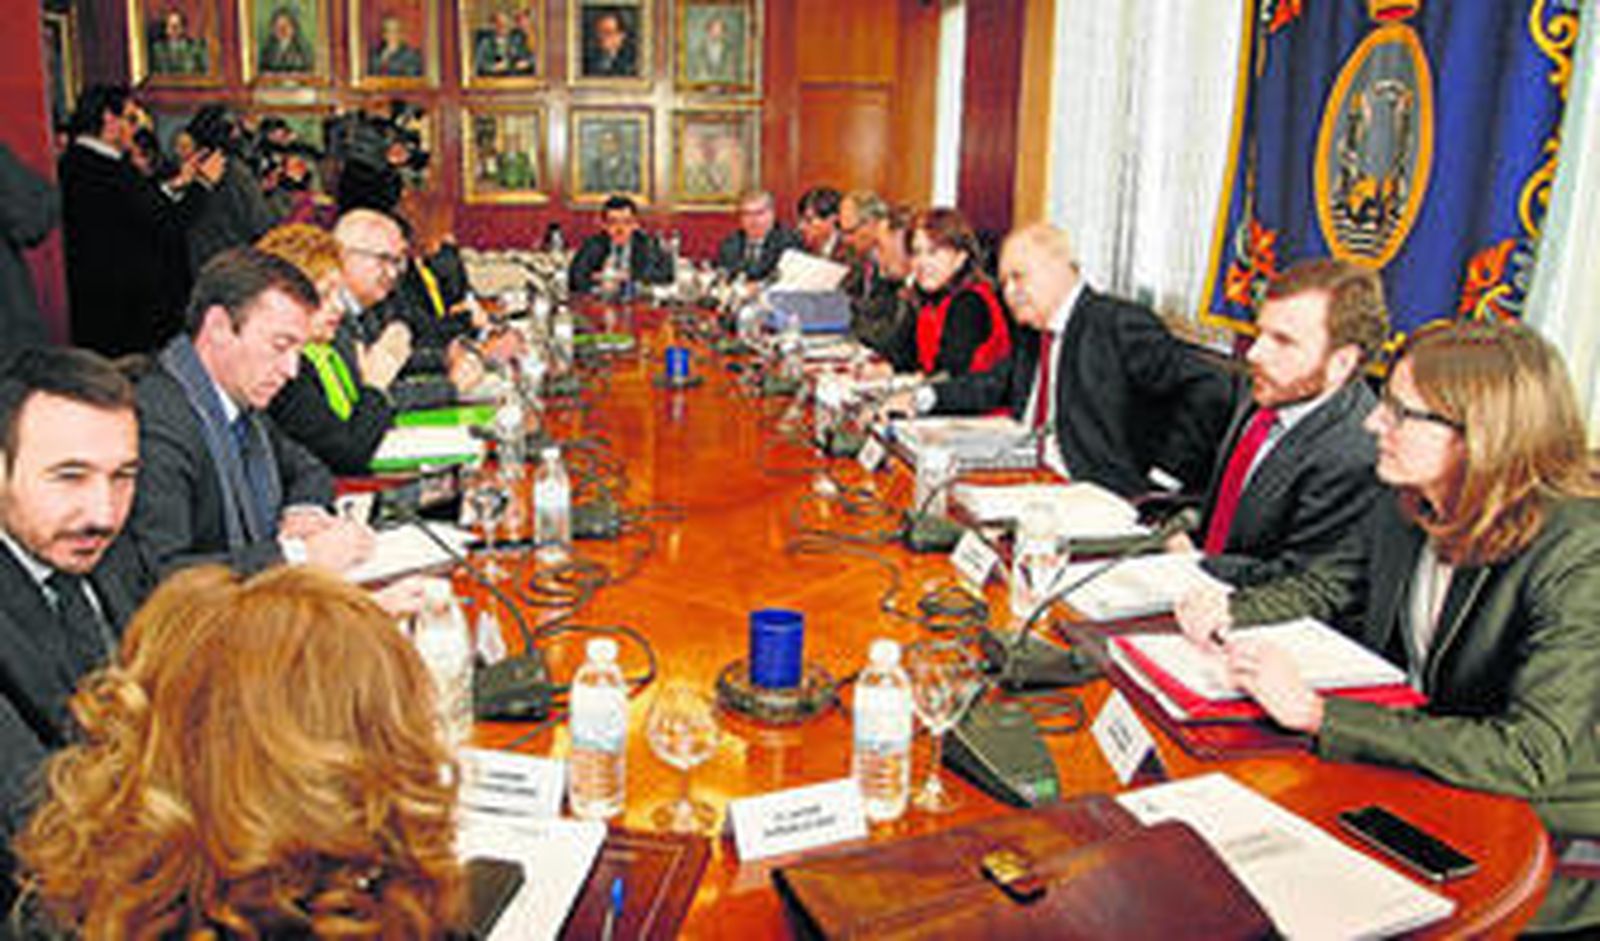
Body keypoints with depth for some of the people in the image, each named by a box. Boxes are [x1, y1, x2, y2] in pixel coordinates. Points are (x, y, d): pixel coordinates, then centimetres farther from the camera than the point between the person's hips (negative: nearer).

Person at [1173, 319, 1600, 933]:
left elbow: (1531, 758, -33)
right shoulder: (1407, 505, -4)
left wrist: (1315, 712, -36)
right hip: (1411, 770, 6)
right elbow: (1323, 587, 14)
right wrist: (1230, 610, -8)